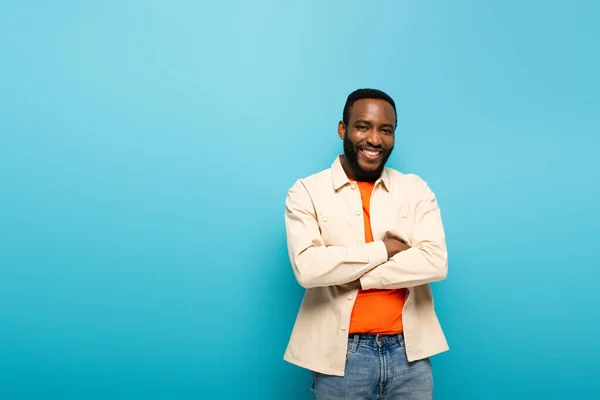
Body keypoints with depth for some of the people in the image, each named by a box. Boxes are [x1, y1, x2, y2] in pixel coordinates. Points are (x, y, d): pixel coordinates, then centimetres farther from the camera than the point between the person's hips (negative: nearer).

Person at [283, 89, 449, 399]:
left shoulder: (416, 189, 4)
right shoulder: (306, 192, -3)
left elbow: (435, 263, -10)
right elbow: (307, 268, -18)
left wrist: (349, 276, -14)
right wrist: (385, 249, -12)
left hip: (410, 352, 2)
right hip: (340, 355, -2)